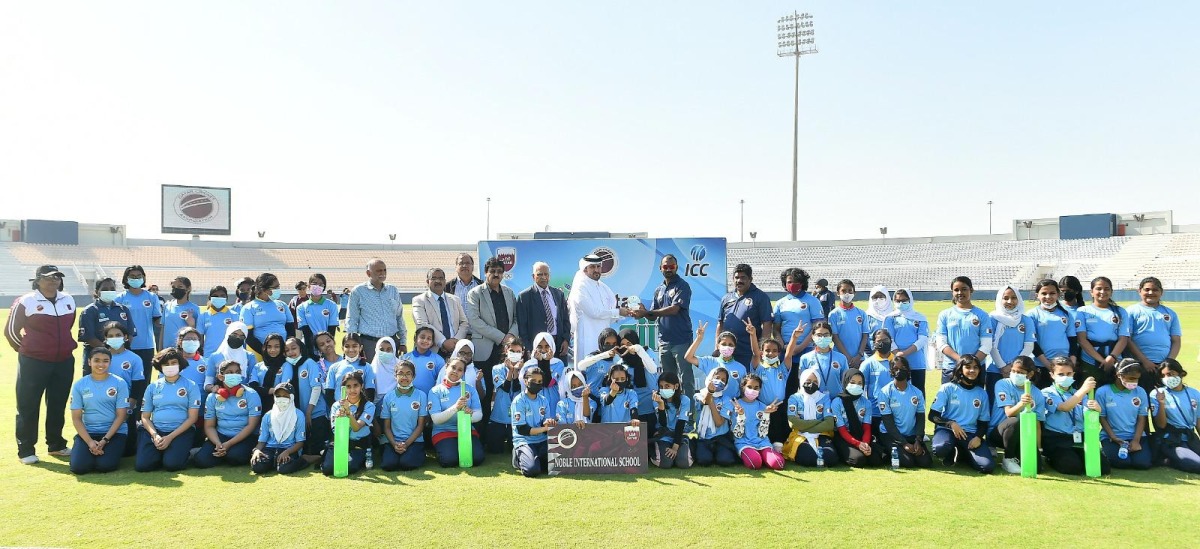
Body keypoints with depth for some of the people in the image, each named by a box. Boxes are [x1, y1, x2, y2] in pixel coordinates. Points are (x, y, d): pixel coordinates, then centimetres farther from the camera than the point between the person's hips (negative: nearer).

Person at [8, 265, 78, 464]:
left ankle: (56, 445, 25)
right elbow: (10, 330, -2)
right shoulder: (26, 302, -8)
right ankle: (26, 450, 12)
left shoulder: (69, 301, 7)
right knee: (28, 406, 3)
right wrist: (26, 350, 5)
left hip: (64, 362, 5)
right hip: (33, 362, -5)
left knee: (58, 405, 13)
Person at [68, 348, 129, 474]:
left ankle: (110, 450, 12)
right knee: (78, 467, -18)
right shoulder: (79, 385, 2)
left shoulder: (119, 383, -3)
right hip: (87, 432, 2)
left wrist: (105, 440, -14)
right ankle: (92, 450, 15)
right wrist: (90, 442, -13)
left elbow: (121, 416, -4)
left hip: (114, 432, -2)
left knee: (105, 465, -23)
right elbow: (76, 418, 0)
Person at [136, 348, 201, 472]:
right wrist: (155, 435, -11)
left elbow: (192, 417, -4)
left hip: (182, 431, -3)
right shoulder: (152, 387, 11)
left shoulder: (190, 386, 2)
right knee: (141, 465, -19)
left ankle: (183, 451, 8)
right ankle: (161, 452, 13)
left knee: (171, 464, -26)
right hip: (155, 430, 3)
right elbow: (145, 417, 8)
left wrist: (170, 437, -13)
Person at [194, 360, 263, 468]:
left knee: (235, 456, -33)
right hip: (221, 435, 3)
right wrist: (218, 444, -16)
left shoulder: (251, 395, -5)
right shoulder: (213, 397, 5)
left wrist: (229, 444, -18)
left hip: (244, 437, -3)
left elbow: (251, 425, -10)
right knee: (200, 460, -21)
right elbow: (209, 426, 5)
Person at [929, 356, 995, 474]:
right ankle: (950, 454, 3)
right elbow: (933, 416, -4)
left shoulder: (982, 394, 9)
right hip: (947, 429, -3)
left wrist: (978, 437, -9)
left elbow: (984, 422, 11)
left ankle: (961, 454, 12)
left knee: (987, 466, -22)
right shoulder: (948, 388, -1)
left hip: (970, 433, 3)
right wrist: (951, 423, -20)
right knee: (940, 449, -39)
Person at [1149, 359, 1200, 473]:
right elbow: (1161, 425, -7)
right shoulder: (1157, 394, -4)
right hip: (1169, 442, -5)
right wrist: (1161, 403, -21)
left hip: (1191, 438, 5)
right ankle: (1167, 459, -1)